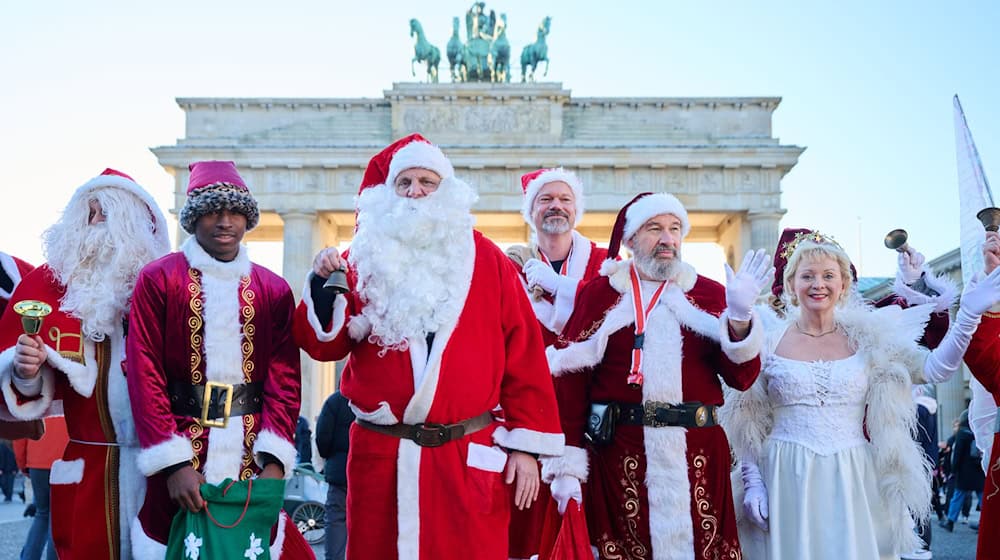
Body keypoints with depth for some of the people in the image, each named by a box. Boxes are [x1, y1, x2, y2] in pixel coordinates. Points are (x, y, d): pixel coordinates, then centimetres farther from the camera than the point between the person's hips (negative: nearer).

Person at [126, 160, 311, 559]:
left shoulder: (274, 289, 7)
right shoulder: (157, 280, 0)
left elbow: (284, 379, 1)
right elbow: (145, 376, -6)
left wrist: (274, 459, -12)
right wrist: (173, 463, -15)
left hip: (252, 454, 2)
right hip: (180, 454, -2)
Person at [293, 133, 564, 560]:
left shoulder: (487, 260, 4)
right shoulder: (365, 261, 7)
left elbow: (523, 355, 0)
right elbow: (324, 345, 0)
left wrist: (527, 444, -4)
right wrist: (324, 284, -17)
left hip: (469, 458, -1)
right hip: (380, 456, 1)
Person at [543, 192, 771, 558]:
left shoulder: (710, 294, 8)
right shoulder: (599, 294, 2)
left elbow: (741, 377, 3)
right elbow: (570, 379, -5)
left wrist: (740, 315, -13)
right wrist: (567, 467, -11)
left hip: (698, 455, 2)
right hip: (618, 456, -2)